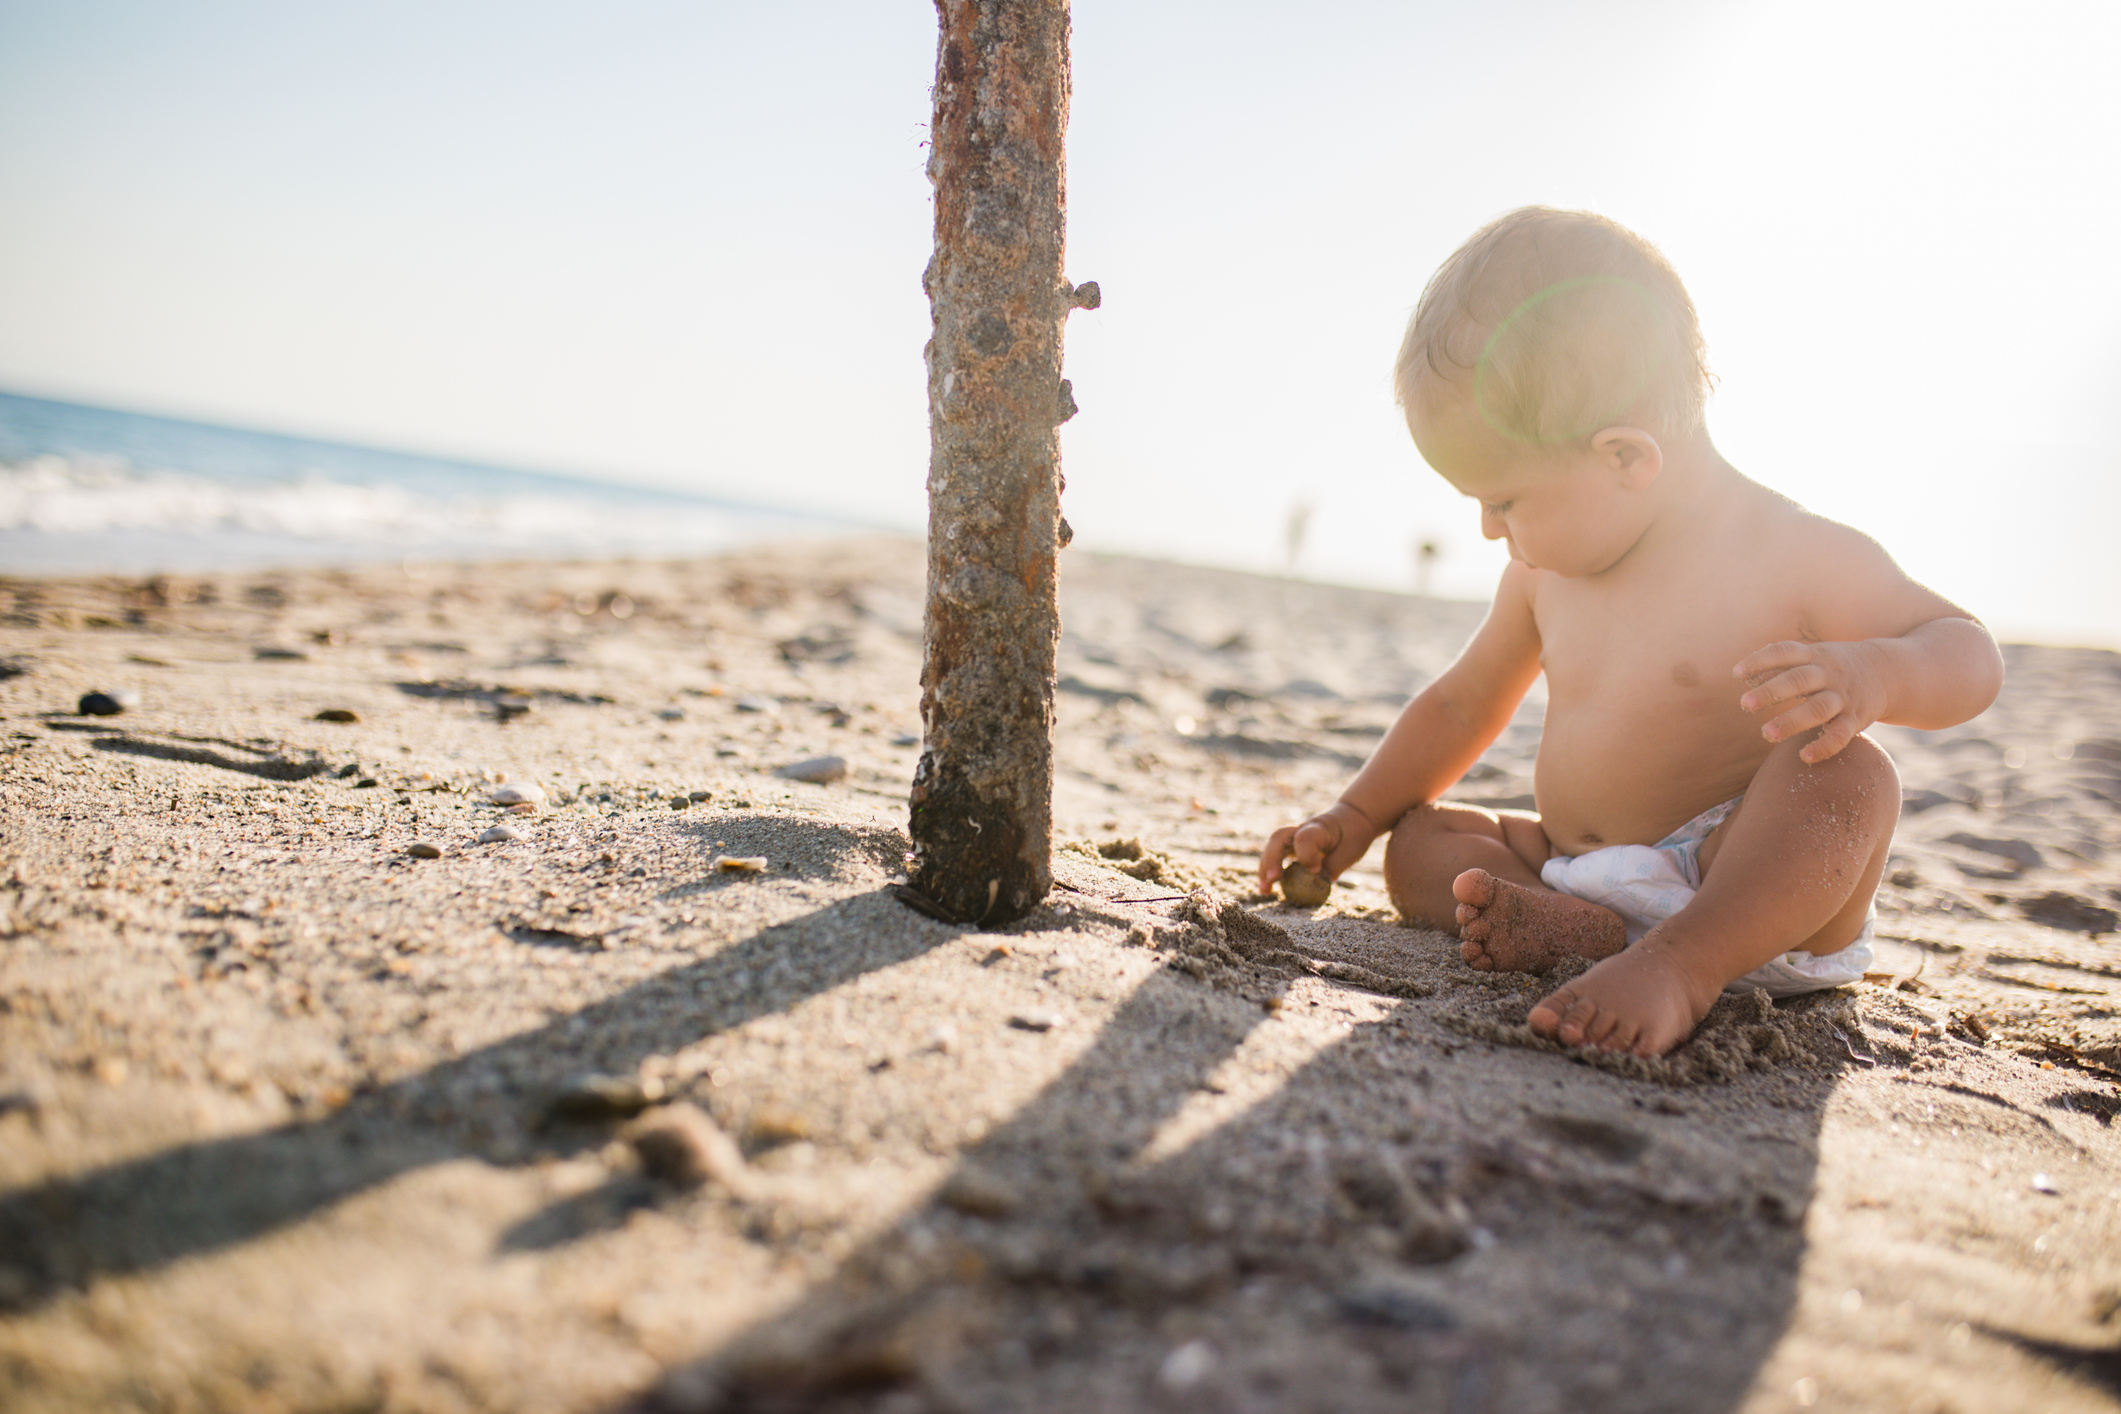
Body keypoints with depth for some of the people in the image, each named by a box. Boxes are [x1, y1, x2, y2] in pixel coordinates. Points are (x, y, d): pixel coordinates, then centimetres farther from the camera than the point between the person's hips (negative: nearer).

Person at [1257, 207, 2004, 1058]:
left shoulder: (1795, 558, -13)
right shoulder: (1544, 572, 6)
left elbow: (1967, 651, -9)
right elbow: (1461, 705, 17)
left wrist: (1868, 675, -33)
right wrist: (1354, 819, 17)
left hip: (1758, 891, -6)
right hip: (1577, 865, 7)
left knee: (1843, 774, -32)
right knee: (1419, 841, -2)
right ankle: (1584, 930, -27)